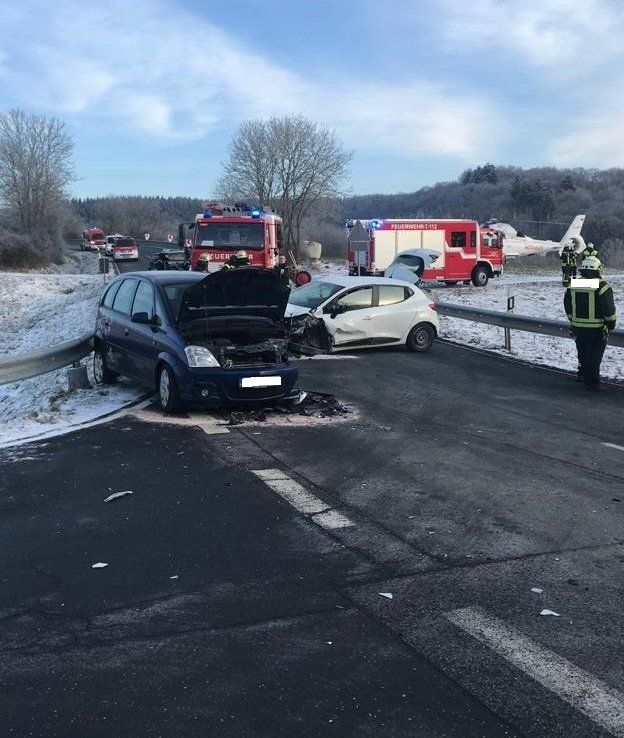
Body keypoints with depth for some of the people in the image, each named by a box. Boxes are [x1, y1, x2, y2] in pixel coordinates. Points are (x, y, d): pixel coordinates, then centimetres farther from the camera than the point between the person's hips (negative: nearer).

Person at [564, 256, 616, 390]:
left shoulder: (573, 285, 1)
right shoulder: (602, 286, -14)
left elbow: (567, 305, 10)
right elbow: (609, 308, -13)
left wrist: (572, 319, 22)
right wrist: (611, 323, 0)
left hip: (578, 327, 4)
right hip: (597, 329, -4)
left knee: (583, 354, 18)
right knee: (595, 355, 4)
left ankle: (584, 376, 30)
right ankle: (592, 382, 8)